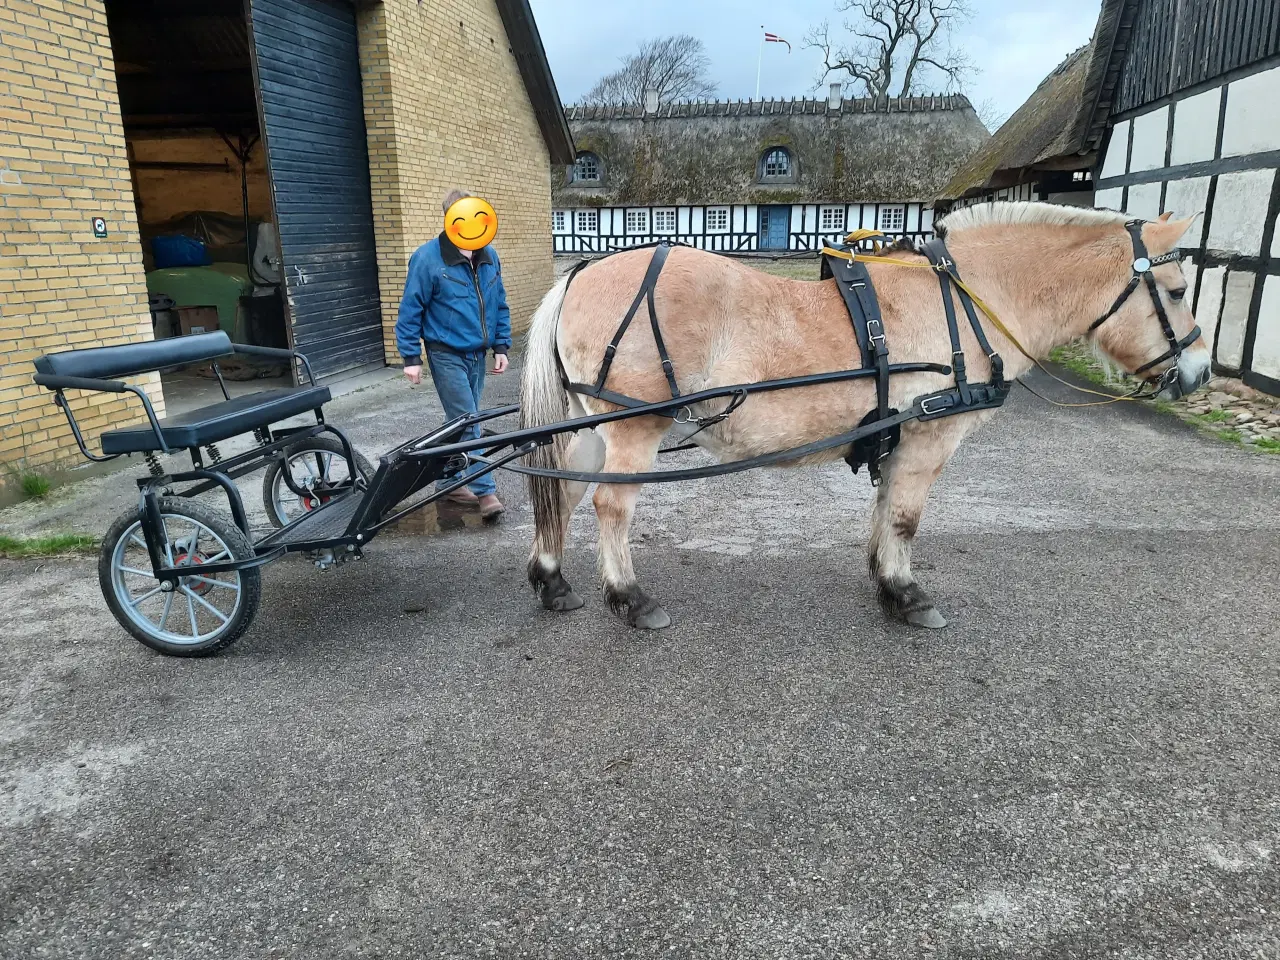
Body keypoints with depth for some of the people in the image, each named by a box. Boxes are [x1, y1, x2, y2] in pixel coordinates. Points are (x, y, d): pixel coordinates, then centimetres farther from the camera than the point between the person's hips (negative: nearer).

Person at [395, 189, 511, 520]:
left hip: (477, 355, 6)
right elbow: (410, 310, -9)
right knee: (468, 424, -7)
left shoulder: (489, 256, 5)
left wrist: (501, 347, 8)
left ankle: (448, 481, 27)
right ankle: (485, 491, -1)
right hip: (447, 355, -6)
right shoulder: (428, 258, -12)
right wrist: (411, 357, -10)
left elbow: (499, 305, 13)